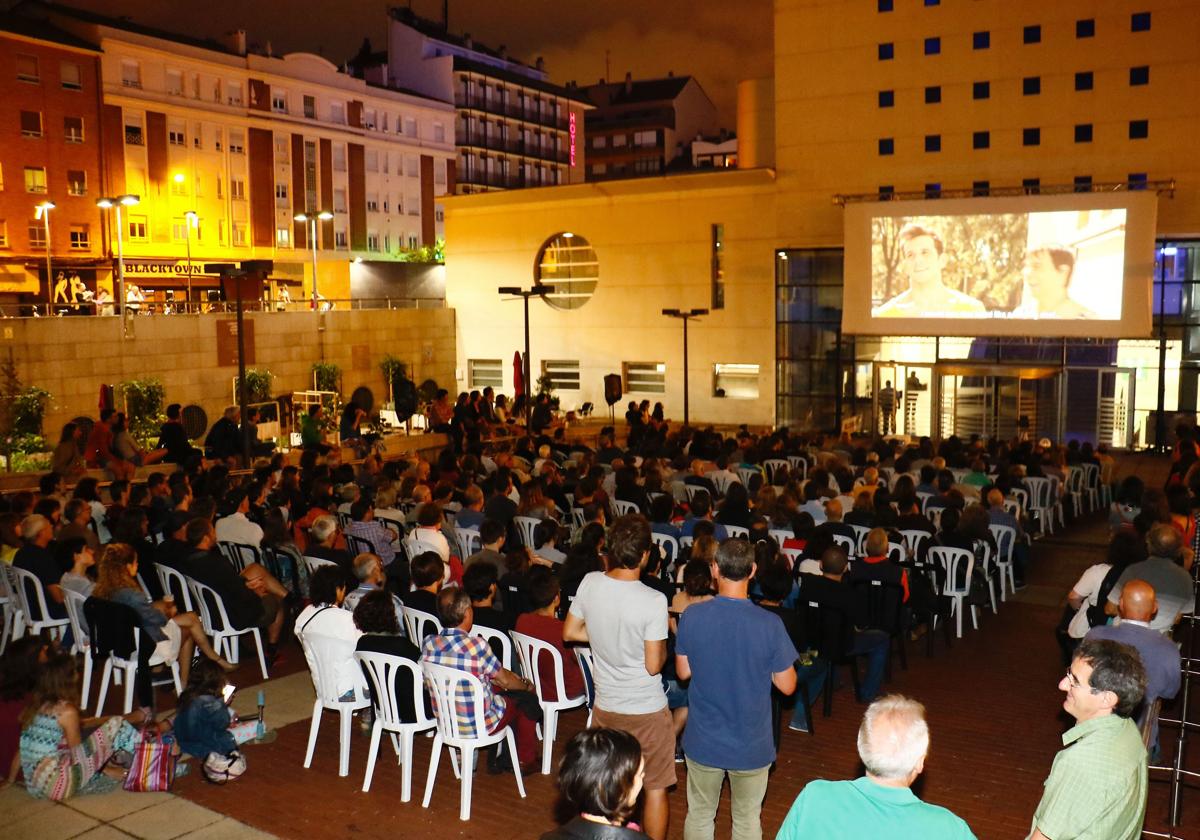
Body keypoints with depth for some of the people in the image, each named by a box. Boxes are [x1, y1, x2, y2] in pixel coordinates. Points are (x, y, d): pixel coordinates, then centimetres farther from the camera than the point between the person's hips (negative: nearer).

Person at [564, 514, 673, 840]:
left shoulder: (589, 584, -10)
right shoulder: (653, 601, -24)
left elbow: (569, 632, 3)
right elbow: (653, 665, -19)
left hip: (605, 706, 5)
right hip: (647, 711, -5)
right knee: (655, 788, 14)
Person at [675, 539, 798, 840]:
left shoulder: (692, 616, -16)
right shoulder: (770, 625, -21)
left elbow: (683, 672, -2)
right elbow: (787, 685, -11)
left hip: (703, 742, 1)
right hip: (751, 747, -1)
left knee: (699, 816, 21)